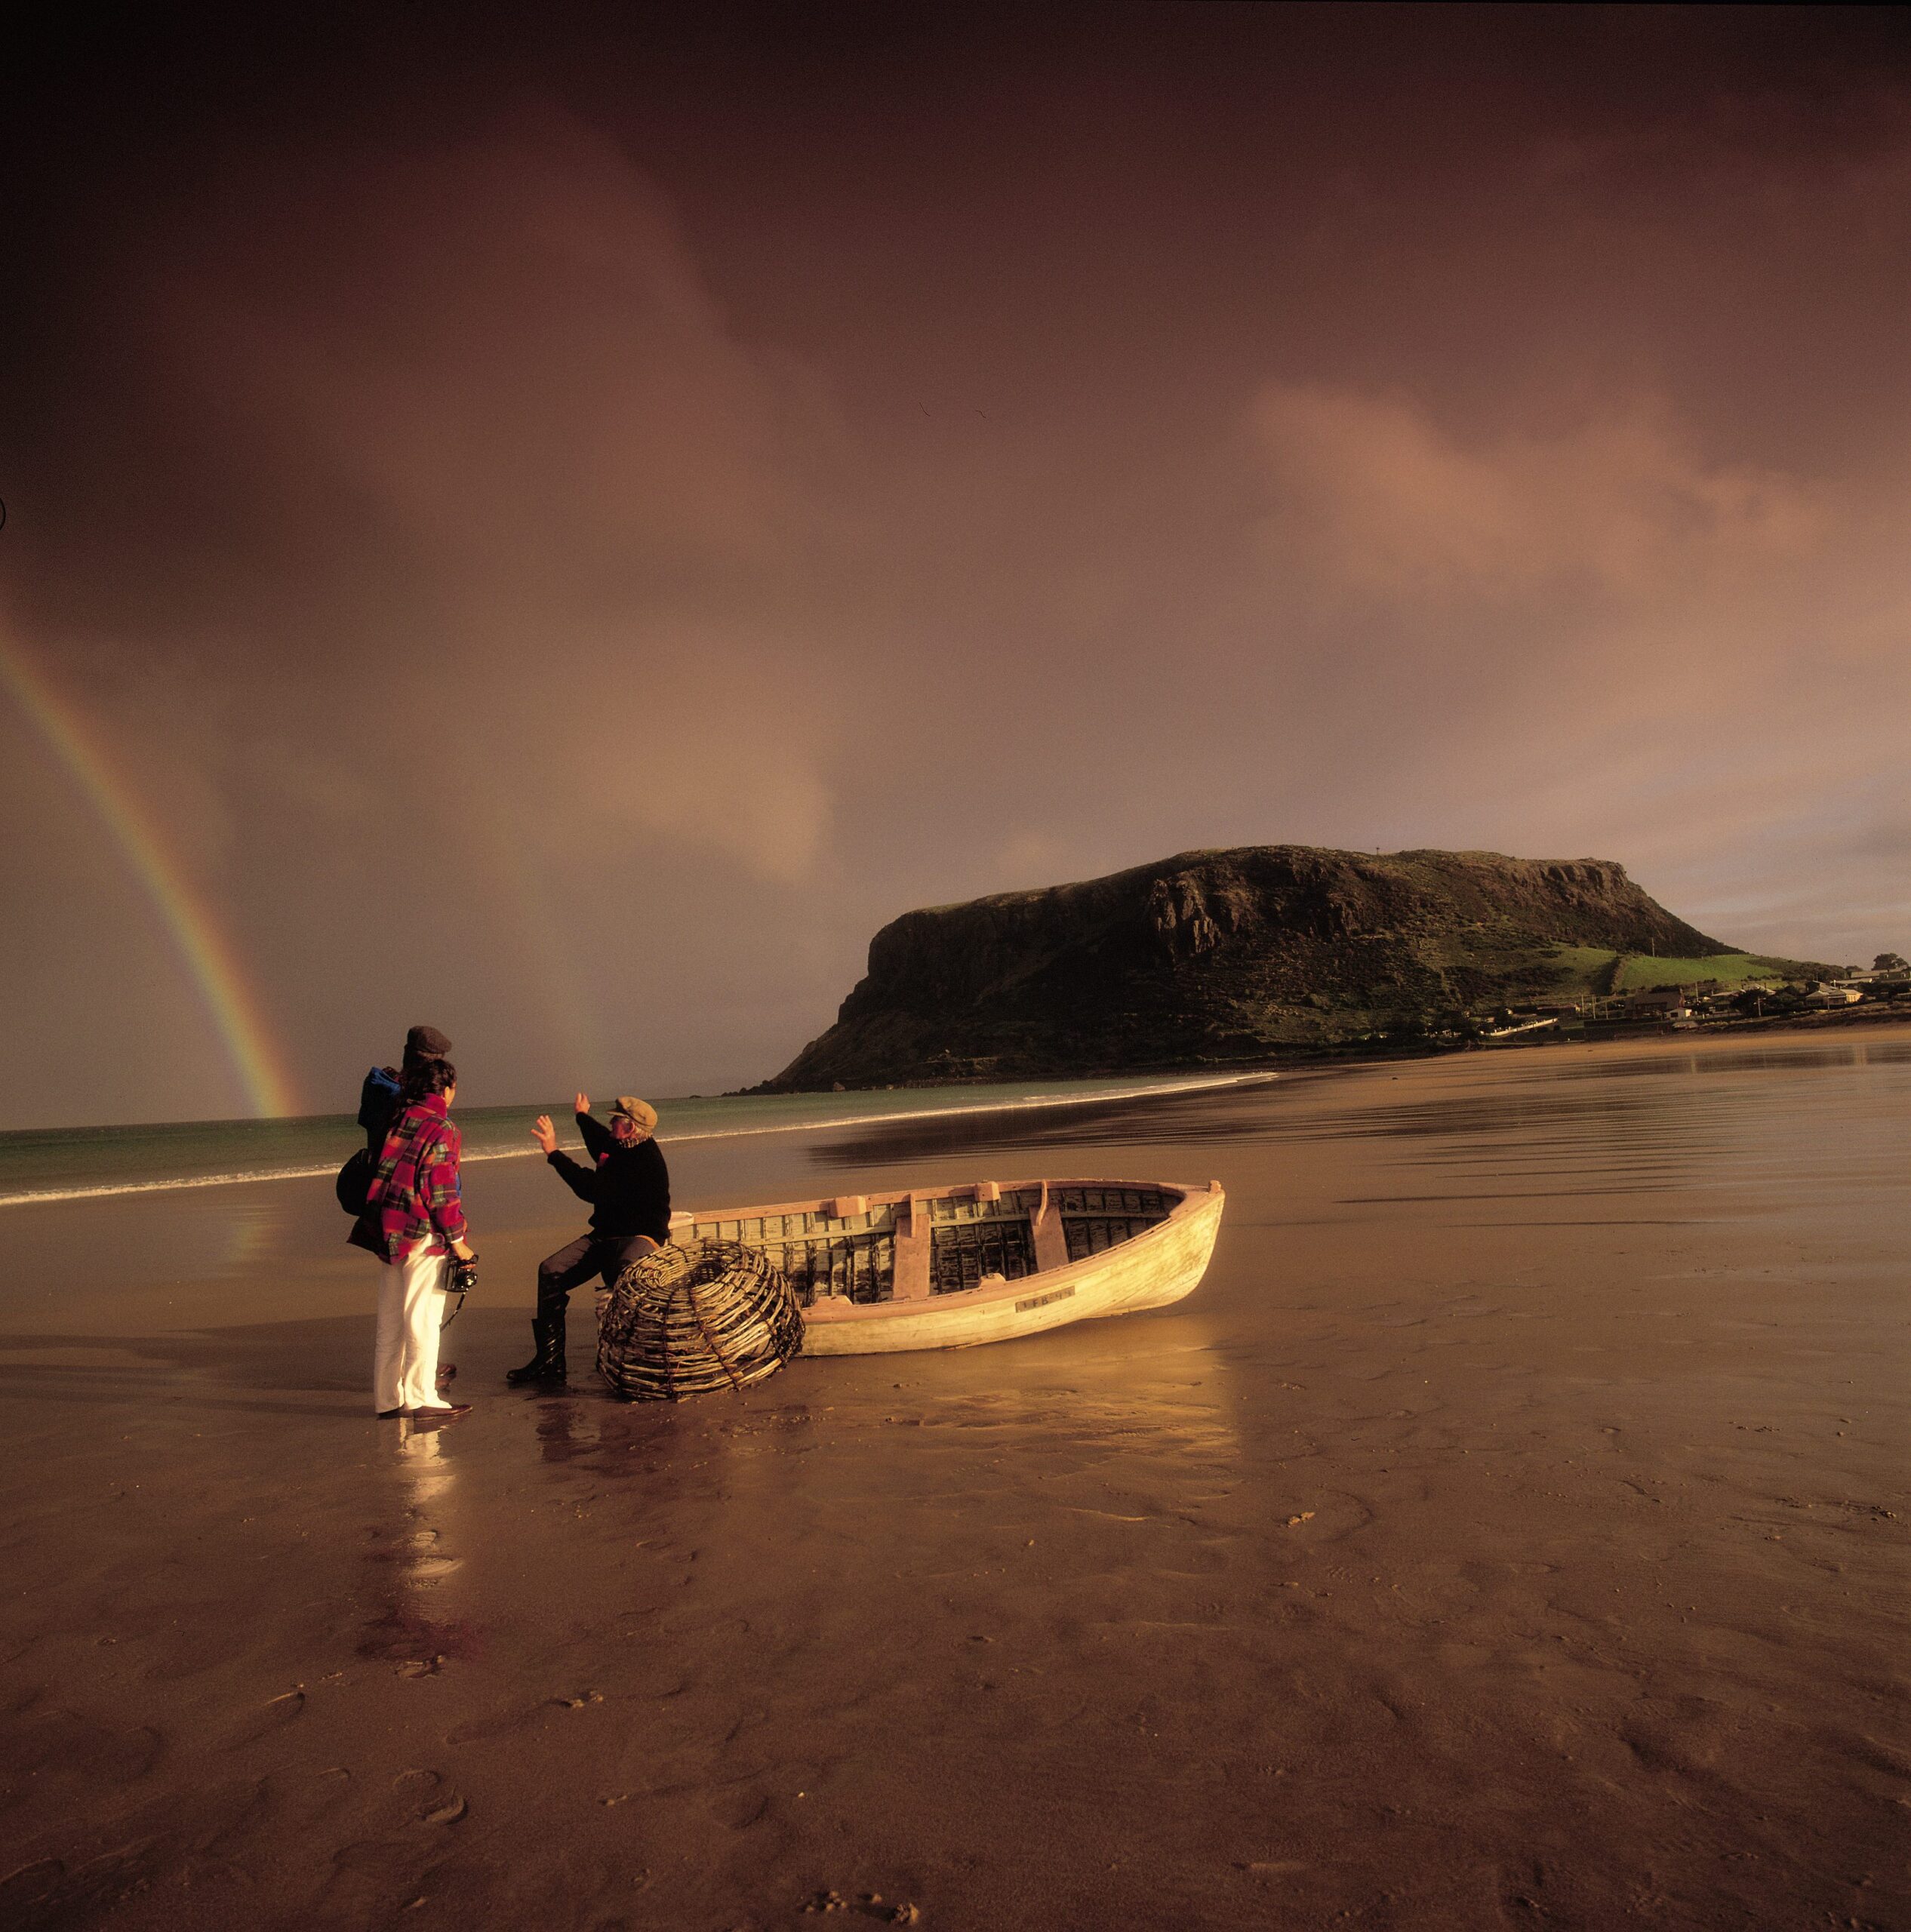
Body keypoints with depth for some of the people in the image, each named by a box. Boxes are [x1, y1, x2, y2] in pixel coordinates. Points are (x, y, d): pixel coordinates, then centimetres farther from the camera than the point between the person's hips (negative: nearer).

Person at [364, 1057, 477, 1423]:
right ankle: (422, 1400, 1)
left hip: (390, 1232, 8)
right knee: (423, 1317, -2)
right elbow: (440, 1190, -15)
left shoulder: (398, 1120, 10)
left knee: (391, 1321, 13)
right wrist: (457, 1240, -10)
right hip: (423, 1235, -8)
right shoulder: (440, 1129, -12)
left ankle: (387, 1399, 20)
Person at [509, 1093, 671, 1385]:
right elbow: (601, 1146, 41)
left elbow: (594, 1190, -27)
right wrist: (583, 1116, 57)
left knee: (623, 1274, -41)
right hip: (605, 1235, 9)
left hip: (641, 1236, -9)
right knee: (551, 1270, -9)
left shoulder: (646, 1159, -19)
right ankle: (549, 1361, -3)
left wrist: (554, 1152, -24)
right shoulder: (621, 1148, 11)